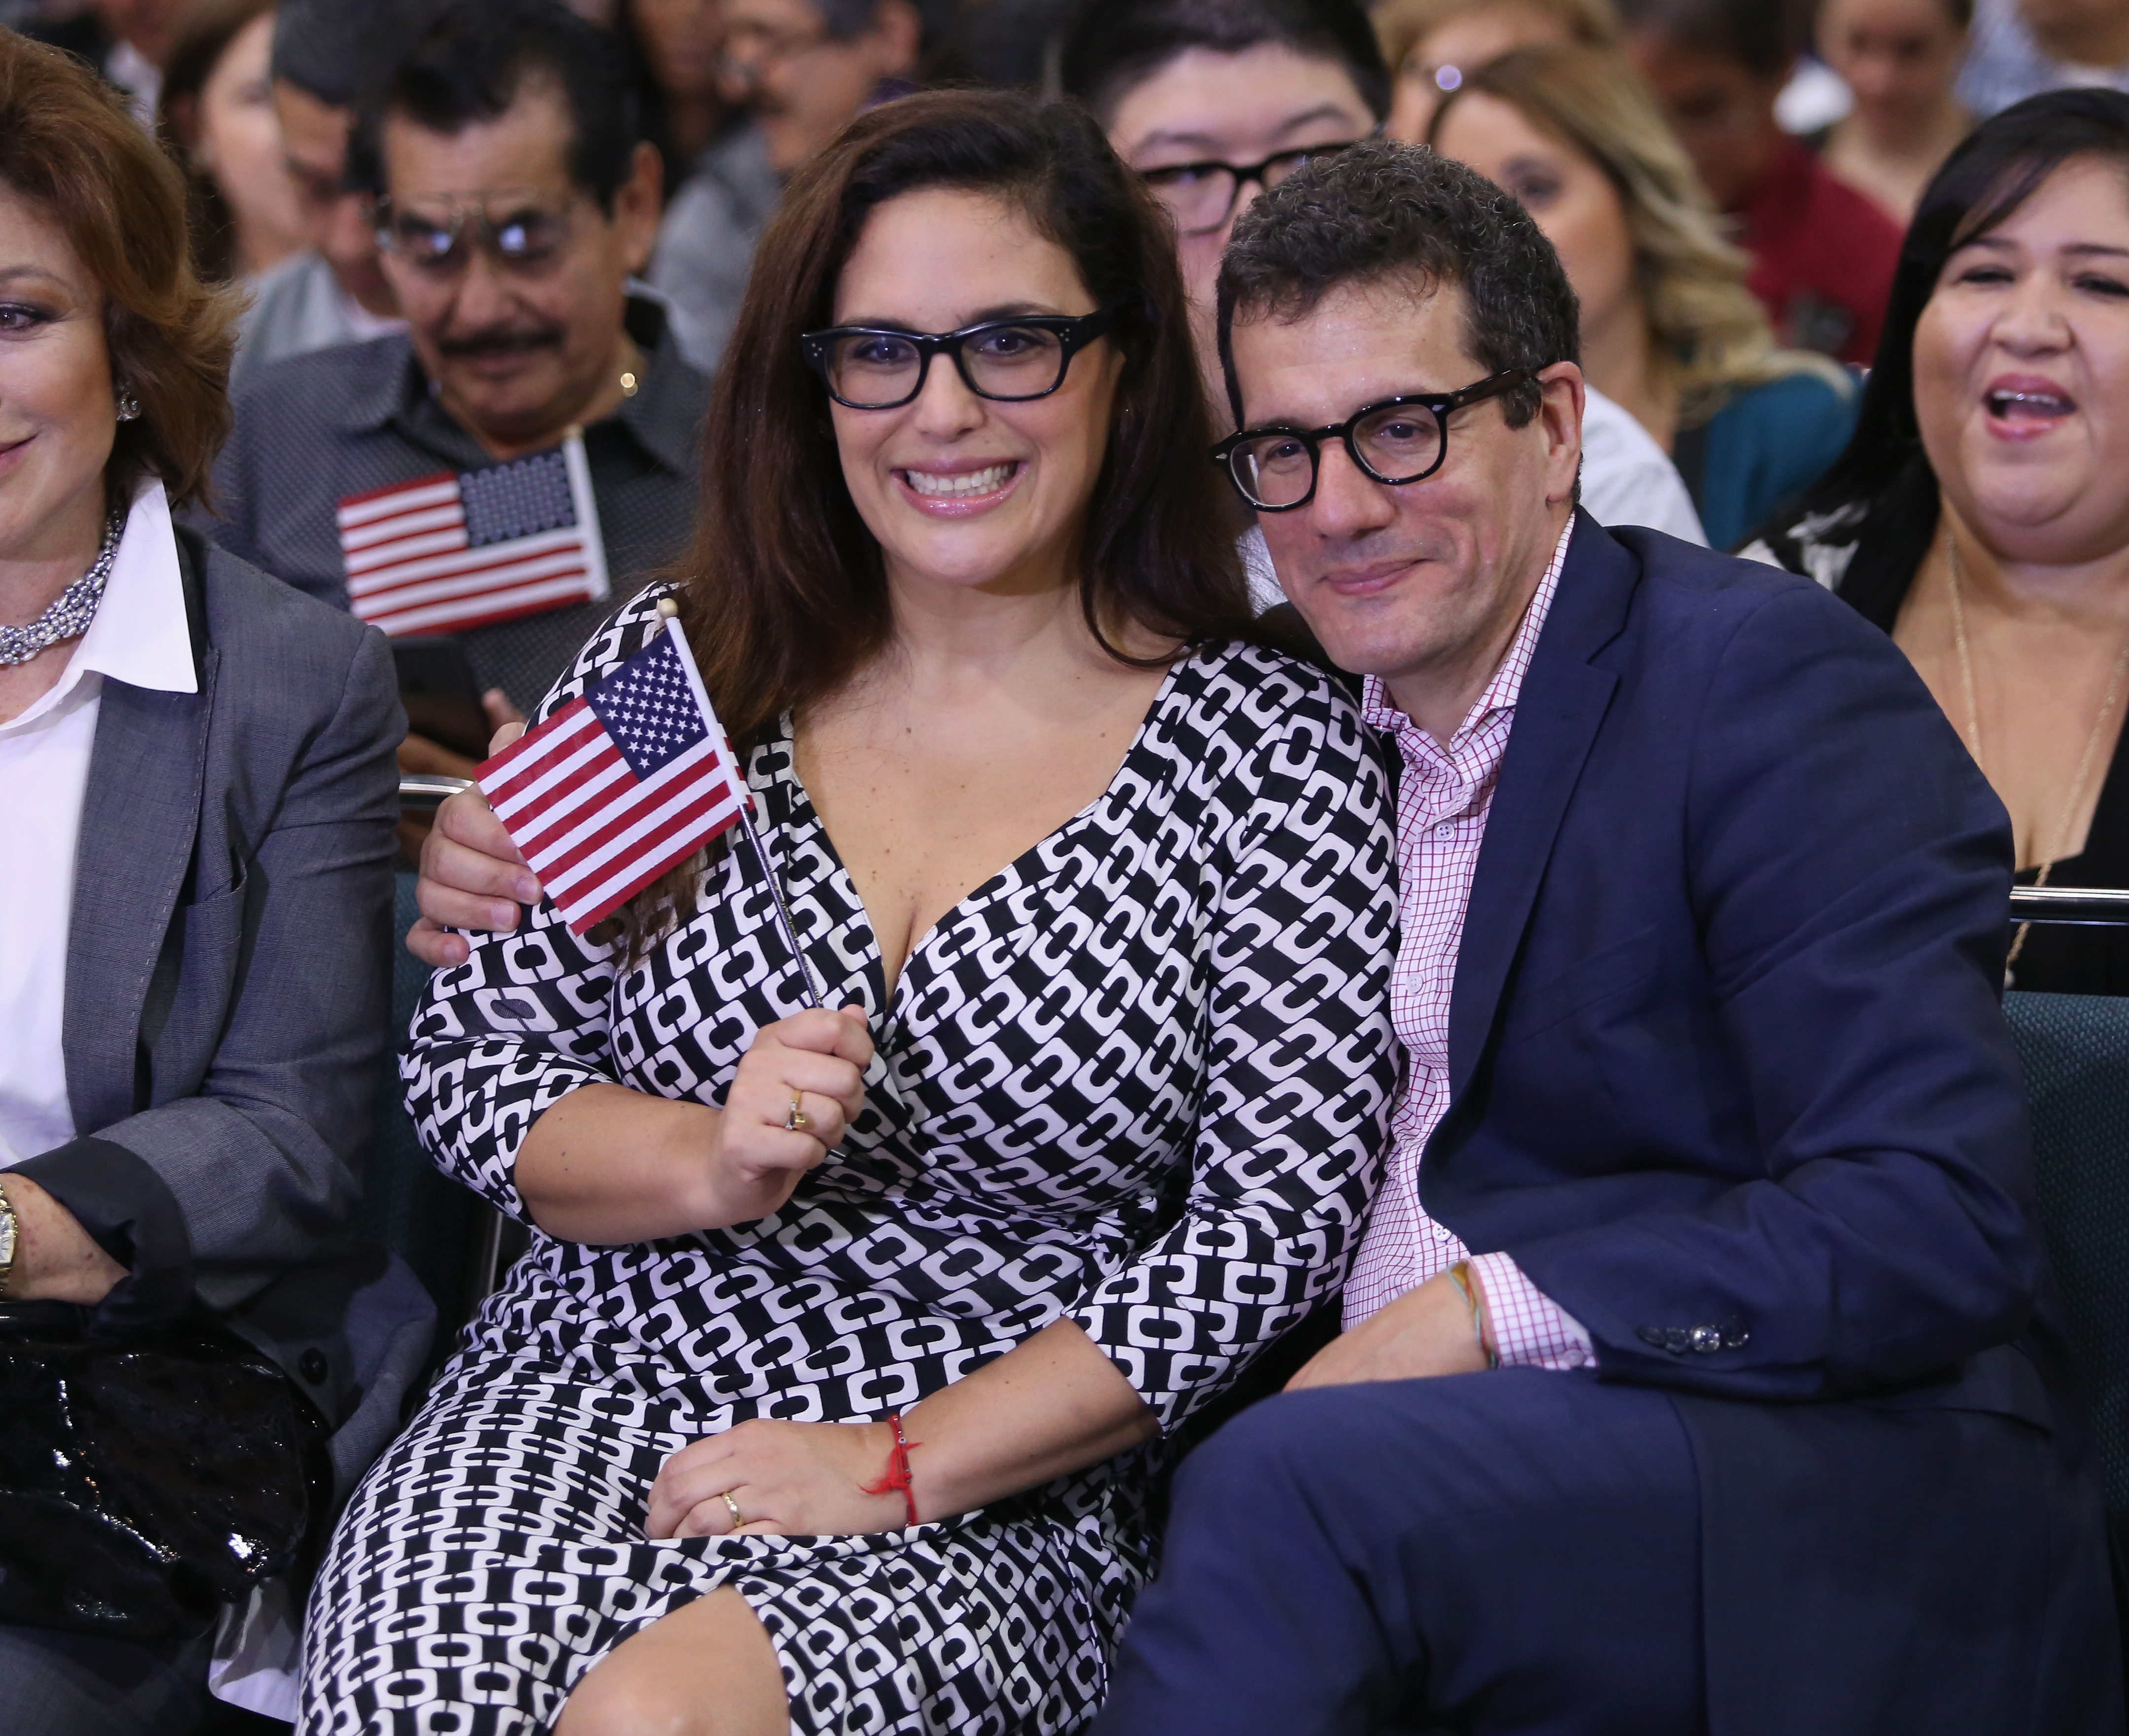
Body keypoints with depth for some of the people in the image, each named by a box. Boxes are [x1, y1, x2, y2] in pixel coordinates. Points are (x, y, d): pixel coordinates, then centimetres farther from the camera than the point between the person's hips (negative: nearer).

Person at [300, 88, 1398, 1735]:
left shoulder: (1270, 749, 0)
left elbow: (1273, 1228, -4)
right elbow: (469, 1060, 10)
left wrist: (905, 1463, -10)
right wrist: (708, 1165, -10)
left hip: (984, 1502, -2)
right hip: (584, 1400, 3)